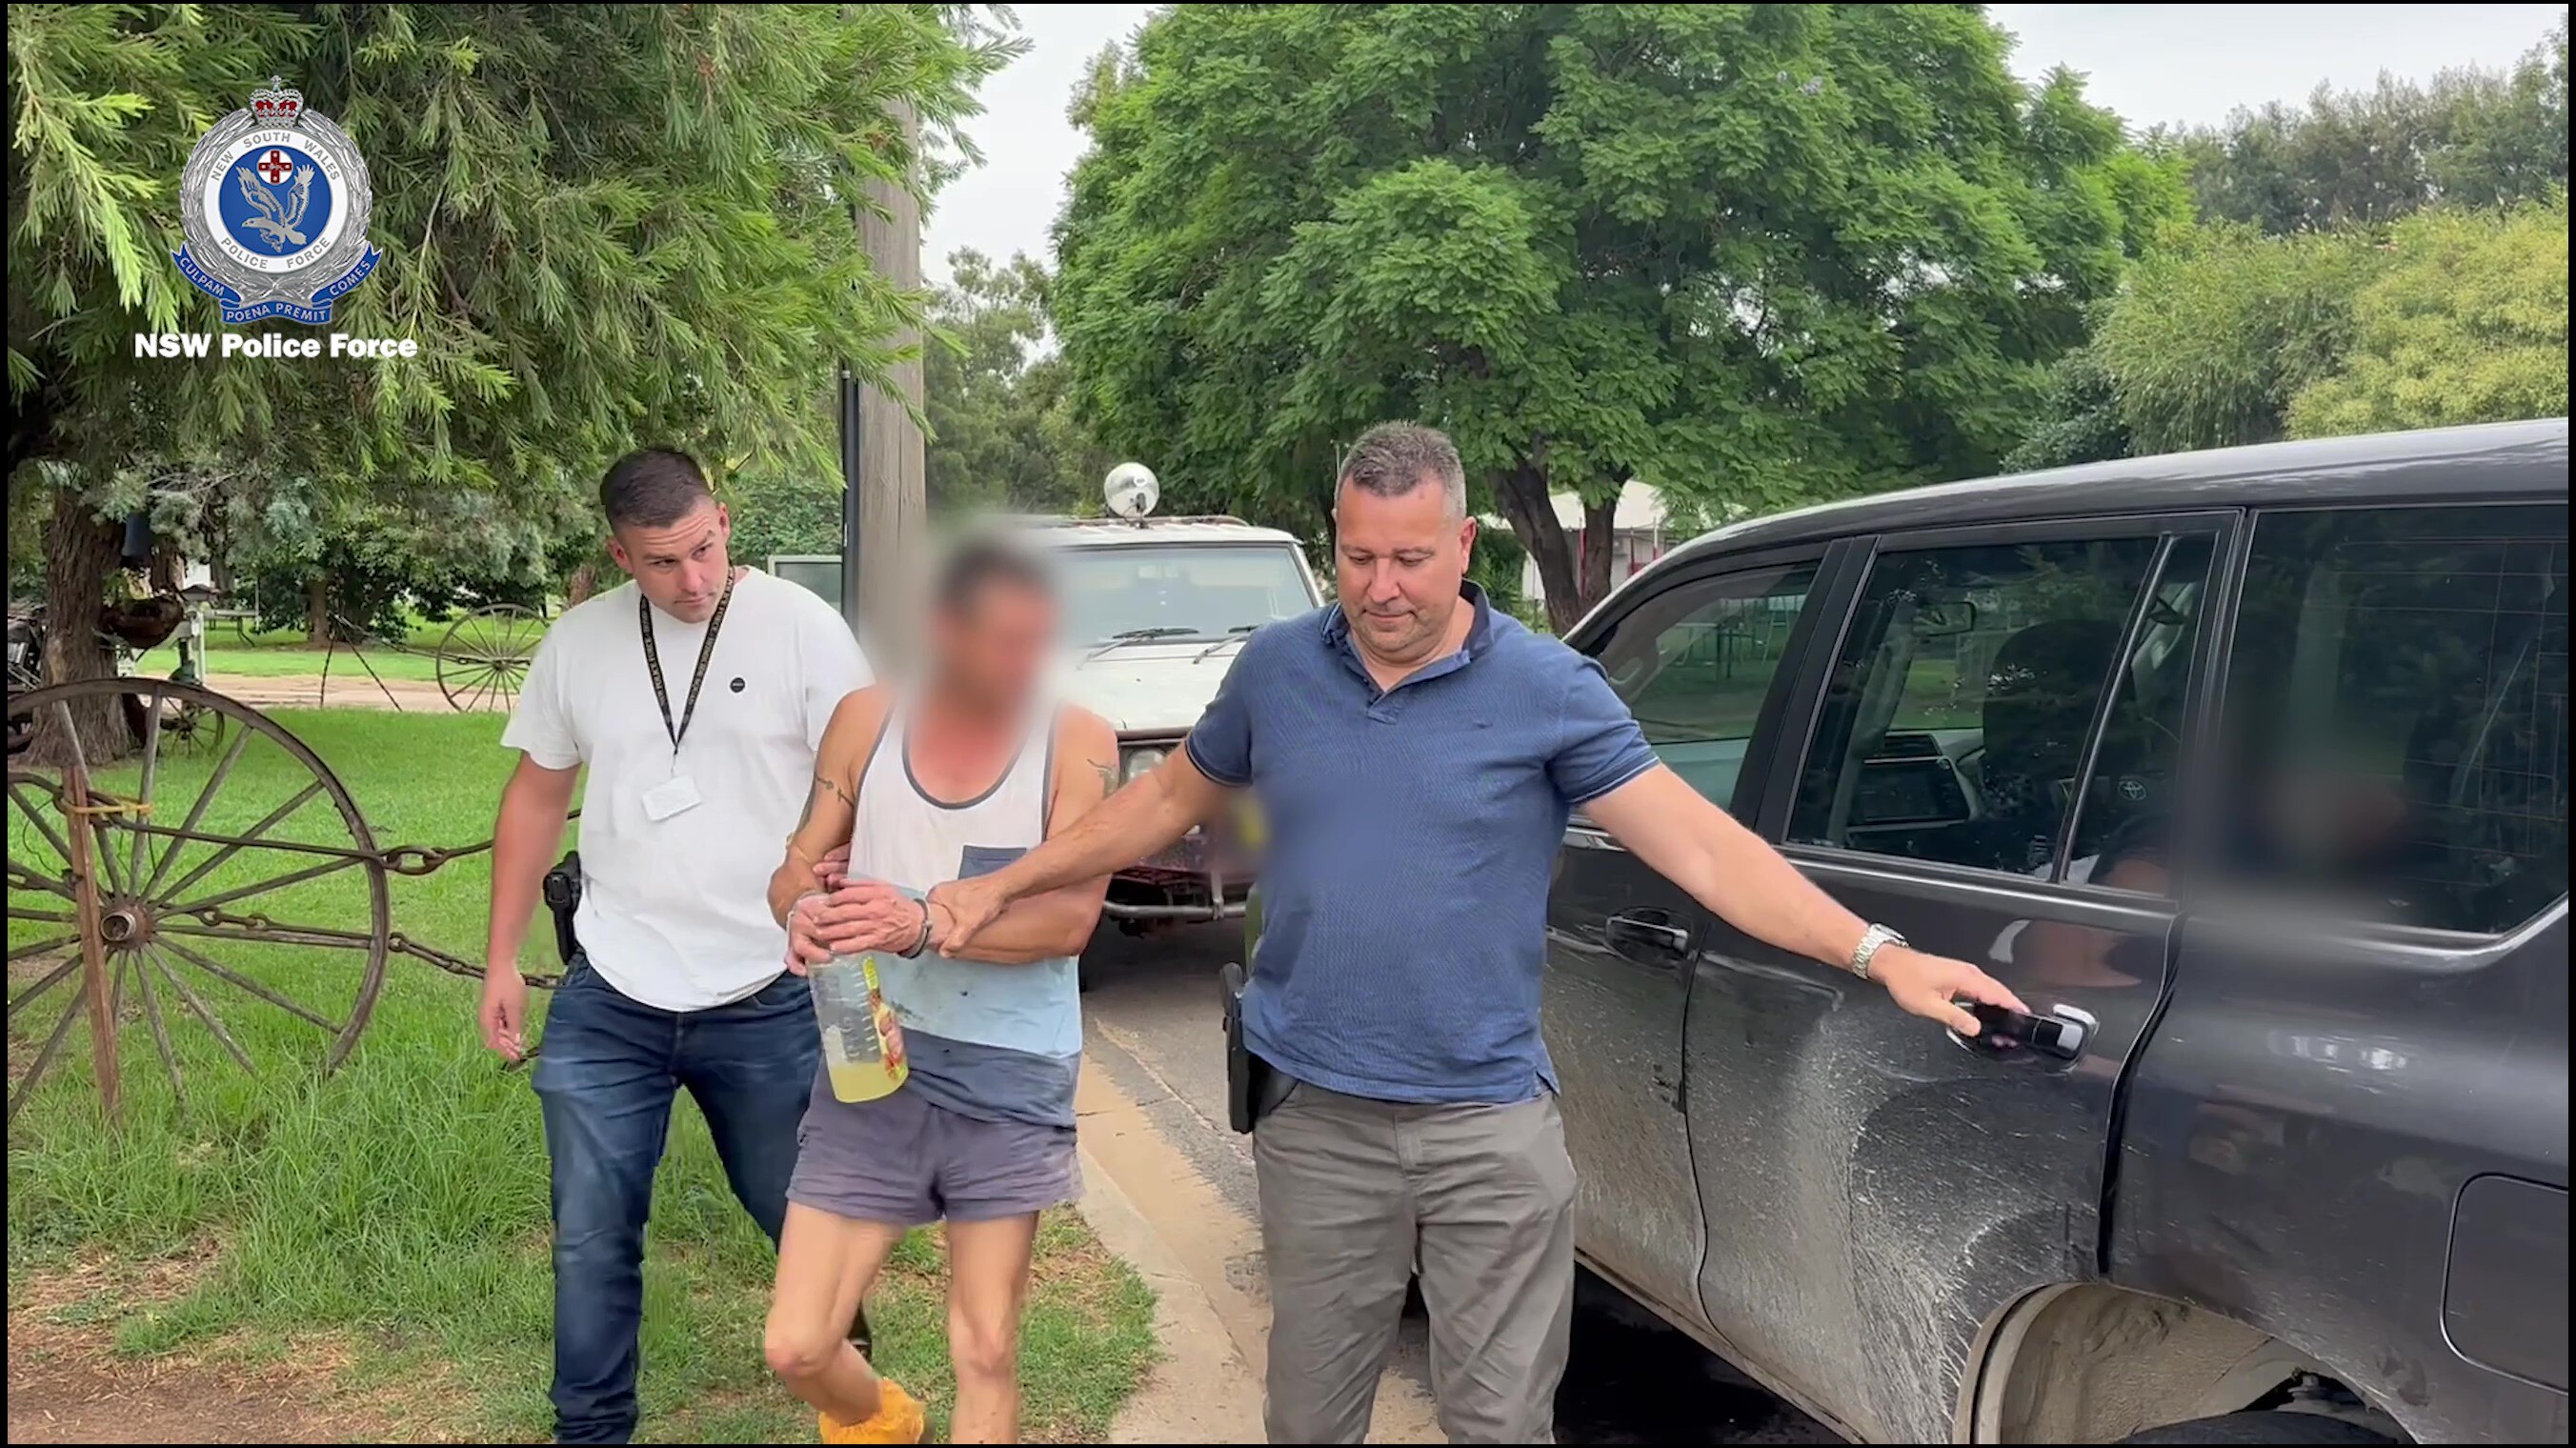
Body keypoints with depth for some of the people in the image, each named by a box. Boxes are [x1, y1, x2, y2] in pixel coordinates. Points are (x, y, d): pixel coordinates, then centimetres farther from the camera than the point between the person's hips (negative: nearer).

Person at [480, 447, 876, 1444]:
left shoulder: (801, 629, -8)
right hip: (608, 1000, 2)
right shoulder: (578, 643, 2)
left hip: (766, 998, -2)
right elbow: (536, 799, 12)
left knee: (798, 1209, 16)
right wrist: (501, 960, 10)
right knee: (592, 1238, 7)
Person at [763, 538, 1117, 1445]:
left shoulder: (1077, 743, -7)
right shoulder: (866, 721, 1)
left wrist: (925, 924, -30)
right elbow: (797, 868, 5)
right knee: (796, 1347, 4)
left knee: (987, 1353, 7)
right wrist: (805, 908, -19)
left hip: (1010, 1080, -2)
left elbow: (1071, 917, -15)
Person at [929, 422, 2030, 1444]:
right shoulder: (1275, 670, 2)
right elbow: (1169, 799, 17)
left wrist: (1878, 955, -20)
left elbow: (1704, 848, -11)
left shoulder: (1548, 689, -8)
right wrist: (1004, 887, 15)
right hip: (1317, 1124, 3)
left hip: (1492, 1130, -2)